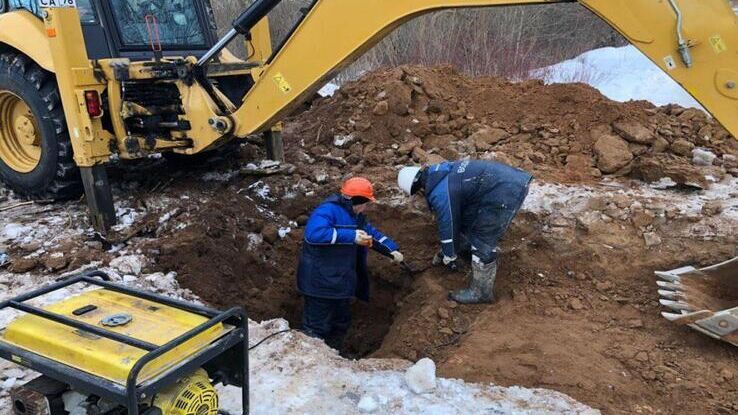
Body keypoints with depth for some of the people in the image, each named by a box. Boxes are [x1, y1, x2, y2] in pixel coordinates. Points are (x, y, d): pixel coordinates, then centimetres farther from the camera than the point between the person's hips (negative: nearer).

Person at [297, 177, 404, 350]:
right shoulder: (328, 210, -20)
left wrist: (392, 250, 9)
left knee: (341, 324, 23)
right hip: (321, 282, -10)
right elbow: (314, 233, -37)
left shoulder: (355, 216, 12)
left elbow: (372, 233, 23)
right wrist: (351, 236, -34)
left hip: (341, 282, 10)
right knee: (317, 329, -3)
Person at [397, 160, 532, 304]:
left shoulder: (440, 193, -18)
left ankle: (481, 292, 9)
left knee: (482, 242, -3)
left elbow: (448, 226, -7)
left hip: (507, 191, -10)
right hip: (504, 177, 10)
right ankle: (448, 251, 42)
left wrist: (449, 257, 11)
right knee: (466, 221, 23)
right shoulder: (439, 173, 12)